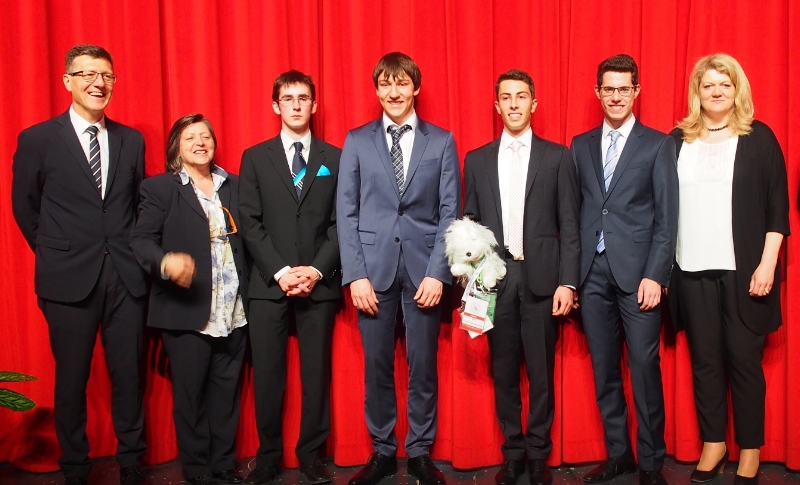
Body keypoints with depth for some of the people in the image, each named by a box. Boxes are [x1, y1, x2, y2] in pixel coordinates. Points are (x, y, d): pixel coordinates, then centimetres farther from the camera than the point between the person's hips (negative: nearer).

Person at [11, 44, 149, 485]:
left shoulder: (131, 139, 7)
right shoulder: (37, 139, -1)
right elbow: (24, 207, 7)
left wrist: (135, 252, 6)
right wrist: (55, 253, 8)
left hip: (126, 277, 2)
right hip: (69, 279, -2)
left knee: (128, 374, 9)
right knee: (72, 377, 8)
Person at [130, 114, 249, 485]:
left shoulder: (234, 186, 13)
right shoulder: (159, 188, 1)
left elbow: (246, 239, 11)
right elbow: (141, 240, -7)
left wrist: (248, 294, 0)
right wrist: (165, 262, -28)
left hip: (233, 311, 3)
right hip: (186, 311, -3)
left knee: (226, 391, 9)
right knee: (190, 394, 6)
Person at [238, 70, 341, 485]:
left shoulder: (334, 158, 8)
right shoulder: (255, 157, 8)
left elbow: (341, 223, 3)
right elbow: (250, 223, 0)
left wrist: (317, 270, -10)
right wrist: (280, 272, -10)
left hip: (320, 283, 0)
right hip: (269, 284, 0)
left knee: (317, 372, 6)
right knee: (267, 374, 4)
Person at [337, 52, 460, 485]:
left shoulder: (442, 141, 5)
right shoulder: (357, 141, 6)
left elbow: (450, 212, 1)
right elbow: (346, 212, 3)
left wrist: (437, 272, -8)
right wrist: (356, 274, -6)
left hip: (423, 269, 0)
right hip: (374, 269, 1)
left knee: (423, 366, 6)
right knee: (377, 366, 7)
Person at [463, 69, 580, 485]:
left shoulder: (557, 156, 5)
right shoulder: (477, 160, 10)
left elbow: (569, 225, 2)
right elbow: (469, 224, 9)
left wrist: (567, 282, -6)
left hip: (541, 277, -1)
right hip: (495, 277, 2)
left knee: (541, 372, 5)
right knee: (503, 371, 8)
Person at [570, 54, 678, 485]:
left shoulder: (658, 145, 3)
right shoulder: (580, 145, 13)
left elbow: (667, 217, -2)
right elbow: (574, 211, 10)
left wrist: (655, 275, -10)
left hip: (637, 271, -3)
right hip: (593, 272, 3)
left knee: (644, 368, -2)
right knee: (604, 369, 9)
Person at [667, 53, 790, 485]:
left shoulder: (758, 138, 2)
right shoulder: (678, 141, 8)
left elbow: (777, 207, 0)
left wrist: (766, 265, -7)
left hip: (743, 270, -2)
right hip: (692, 270, 2)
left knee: (743, 359, 3)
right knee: (705, 360, 8)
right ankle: (713, 444, 23)